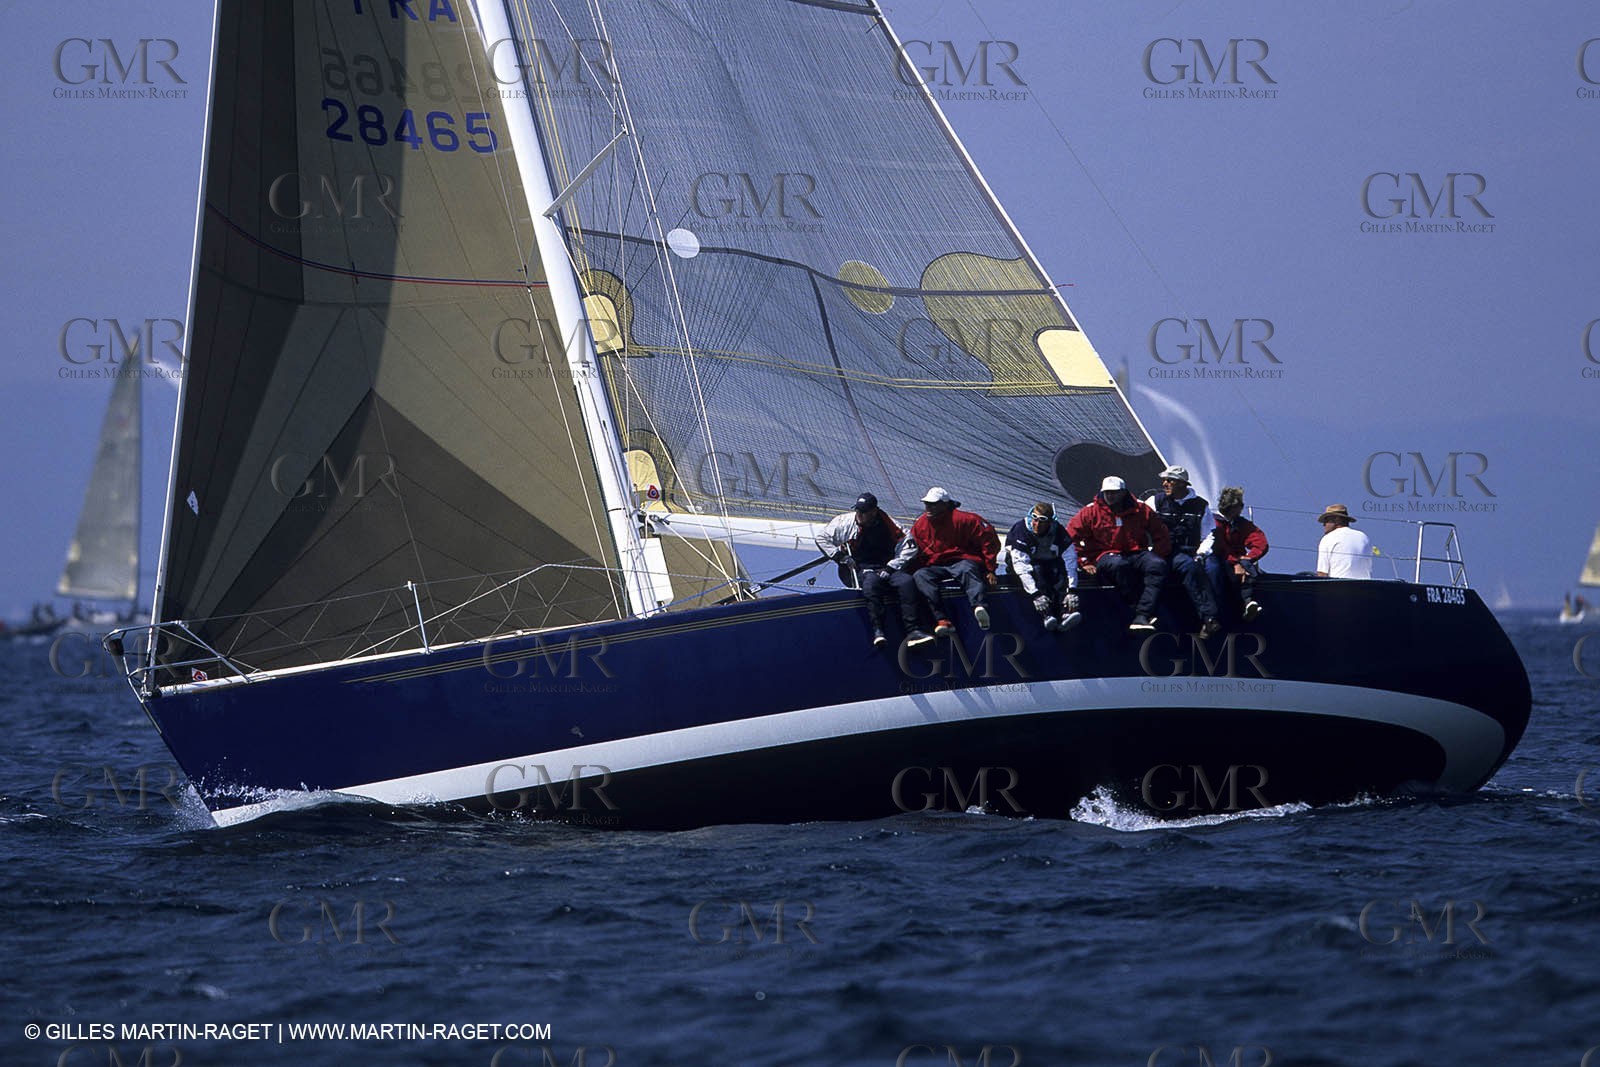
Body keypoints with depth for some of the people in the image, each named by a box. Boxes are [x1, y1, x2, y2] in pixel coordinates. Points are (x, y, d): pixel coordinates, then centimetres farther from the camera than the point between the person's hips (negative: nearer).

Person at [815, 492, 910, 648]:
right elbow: (821, 538, 10)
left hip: (886, 569, 2)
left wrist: (890, 568, -8)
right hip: (858, 570, -2)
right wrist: (840, 556, -1)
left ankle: (912, 630, -36)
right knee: (872, 581, -38)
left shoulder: (889, 525, 5)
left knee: (906, 581, -30)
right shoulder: (843, 522, 5)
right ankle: (877, 631, -42)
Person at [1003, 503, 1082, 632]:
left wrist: (1072, 591, -35)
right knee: (1037, 570, -34)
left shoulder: (1059, 532, -17)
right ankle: (1046, 615, -47)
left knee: (1060, 569, -28)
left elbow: (1070, 561, -23)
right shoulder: (1020, 530, -26)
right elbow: (1022, 565, -33)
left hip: (1049, 562, 3)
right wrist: (1036, 594, -42)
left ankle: (1065, 613, -42)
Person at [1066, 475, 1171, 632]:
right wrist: (1084, 562, -2)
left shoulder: (1141, 510, 9)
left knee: (1158, 565, -29)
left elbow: (1162, 535, 16)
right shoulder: (1091, 512, 4)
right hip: (1107, 556, -2)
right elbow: (1070, 537, 4)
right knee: (1119, 565, -39)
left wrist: (1155, 557, 4)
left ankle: (1141, 617, -41)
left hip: (1137, 553, 2)